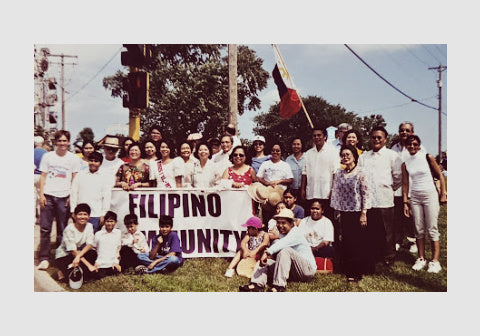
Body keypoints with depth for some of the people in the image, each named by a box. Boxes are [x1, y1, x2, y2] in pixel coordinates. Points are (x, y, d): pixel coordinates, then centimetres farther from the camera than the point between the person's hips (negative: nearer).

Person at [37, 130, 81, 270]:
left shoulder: (74, 158, 5)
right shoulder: (48, 156, 7)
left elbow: (75, 180, 6)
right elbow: (43, 176, 8)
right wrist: (41, 195, 0)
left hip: (64, 197, -1)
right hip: (48, 196, 1)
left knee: (62, 230, 4)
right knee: (45, 229, -1)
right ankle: (44, 258, 7)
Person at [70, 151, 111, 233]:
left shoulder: (104, 178, 5)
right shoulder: (80, 175, 9)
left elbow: (107, 198, 3)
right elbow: (73, 194, 9)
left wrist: (103, 215, -2)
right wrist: (73, 211, 4)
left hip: (96, 215, -1)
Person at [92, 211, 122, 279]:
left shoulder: (118, 232, 5)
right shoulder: (98, 234, 6)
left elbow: (119, 248, 8)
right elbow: (94, 249, 12)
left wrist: (116, 262, 0)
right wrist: (95, 263, 2)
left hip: (113, 264, 0)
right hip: (100, 264, 0)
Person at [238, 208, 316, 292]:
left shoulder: (296, 233, -14)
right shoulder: (283, 235, 17)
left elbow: (283, 243, -33)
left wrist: (267, 252, -47)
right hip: (292, 271, 9)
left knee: (285, 251, -32)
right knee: (266, 262, -1)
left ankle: (279, 285, -35)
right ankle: (257, 284, -27)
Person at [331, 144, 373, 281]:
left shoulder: (360, 172, -6)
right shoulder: (339, 173, 7)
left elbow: (366, 193, -8)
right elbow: (336, 193, 11)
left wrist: (364, 213, -11)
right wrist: (338, 212, 8)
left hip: (358, 213, -4)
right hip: (345, 213, 4)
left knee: (360, 242, 1)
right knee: (347, 242, 8)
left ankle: (358, 271, 11)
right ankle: (349, 271, 19)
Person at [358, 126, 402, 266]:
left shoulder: (392, 156, 3)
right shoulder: (363, 157, 15)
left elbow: (398, 176, 3)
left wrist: (391, 188, 7)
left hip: (385, 200, -3)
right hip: (367, 199, 4)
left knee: (387, 231, 2)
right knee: (372, 231, 9)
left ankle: (389, 257, 16)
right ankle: (375, 256, 21)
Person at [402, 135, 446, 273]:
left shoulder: (428, 158, -2)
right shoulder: (405, 164, 6)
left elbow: (440, 176, 2)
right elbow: (405, 184, 9)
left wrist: (443, 194, -2)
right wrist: (405, 202, 5)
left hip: (430, 195, -3)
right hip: (414, 197, 3)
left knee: (432, 229, -3)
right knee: (419, 230, 6)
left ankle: (435, 261, 3)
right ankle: (421, 259, 14)